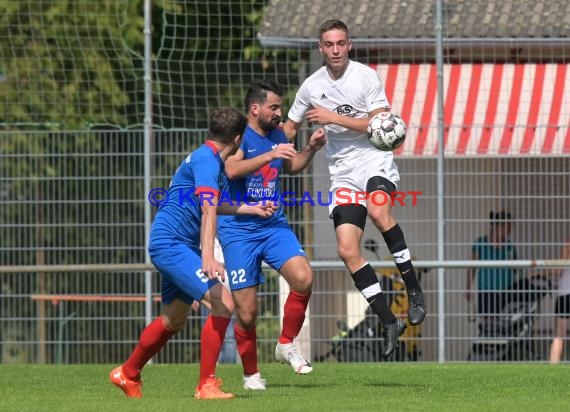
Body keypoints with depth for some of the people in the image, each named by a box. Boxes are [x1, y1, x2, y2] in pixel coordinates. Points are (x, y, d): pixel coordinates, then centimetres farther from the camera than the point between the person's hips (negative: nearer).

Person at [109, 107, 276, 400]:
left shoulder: (208, 158, 16)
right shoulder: (207, 160, -16)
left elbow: (210, 207, 36)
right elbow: (208, 210, -30)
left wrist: (251, 209, 45)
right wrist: (207, 257, -41)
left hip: (170, 245, 11)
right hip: (172, 243, -11)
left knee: (173, 320, 22)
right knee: (223, 304, -20)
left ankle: (127, 374, 38)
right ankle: (206, 385, -16)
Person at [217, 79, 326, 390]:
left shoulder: (276, 135, 10)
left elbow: (292, 167, 30)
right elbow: (232, 169, -28)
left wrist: (310, 148, 12)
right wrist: (269, 155, -33)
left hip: (274, 225, 5)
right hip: (238, 231, -5)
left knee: (303, 277, -20)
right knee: (247, 311, -4)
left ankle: (286, 345, 0)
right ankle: (251, 374, 15)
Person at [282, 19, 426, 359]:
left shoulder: (366, 77, -6)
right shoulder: (312, 86, 7)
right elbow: (289, 128, 21)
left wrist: (333, 118, -17)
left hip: (376, 161, -4)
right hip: (343, 173, 4)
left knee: (377, 209, -37)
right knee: (347, 250, -10)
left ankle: (413, 289, -24)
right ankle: (388, 322, -2)